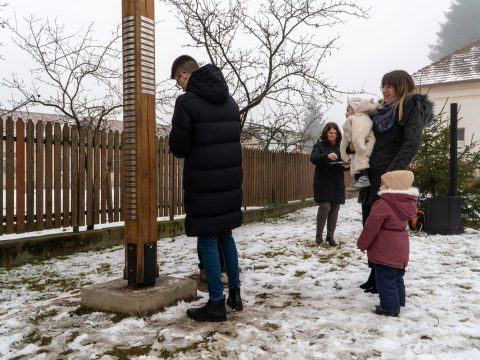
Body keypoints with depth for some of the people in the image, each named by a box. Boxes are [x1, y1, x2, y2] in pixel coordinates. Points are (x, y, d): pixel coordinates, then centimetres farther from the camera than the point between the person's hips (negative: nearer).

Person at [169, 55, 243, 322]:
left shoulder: (187, 101, -11)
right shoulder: (229, 100, 12)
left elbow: (179, 148, -10)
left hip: (204, 181, -7)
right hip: (230, 177, 7)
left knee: (208, 240, 2)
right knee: (225, 234, 19)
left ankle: (217, 303, 9)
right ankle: (235, 292, 25)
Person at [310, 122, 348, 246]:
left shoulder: (341, 146, 8)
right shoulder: (319, 145, -3)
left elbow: (346, 163, 13)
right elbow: (313, 159, -20)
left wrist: (346, 165, -12)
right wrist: (327, 156, -36)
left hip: (337, 183, 4)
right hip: (323, 182, -4)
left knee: (335, 208, 3)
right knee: (325, 206, -12)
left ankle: (330, 236, 13)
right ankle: (319, 235, 3)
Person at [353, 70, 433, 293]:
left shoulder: (412, 106, -2)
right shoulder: (382, 110, 20)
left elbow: (412, 143, -15)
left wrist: (391, 174, -24)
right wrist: (352, 146, 2)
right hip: (370, 177, 8)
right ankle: (375, 276, 21)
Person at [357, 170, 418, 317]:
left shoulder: (382, 205, -23)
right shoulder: (407, 204, 2)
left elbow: (371, 227, -19)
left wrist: (362, 243, -6)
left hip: (385, 251, -8)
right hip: (400, 249, 9)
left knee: (385, 279, 2)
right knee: (397, 277, 20)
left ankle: (390, 306, 7)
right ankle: (398, 302, 31)